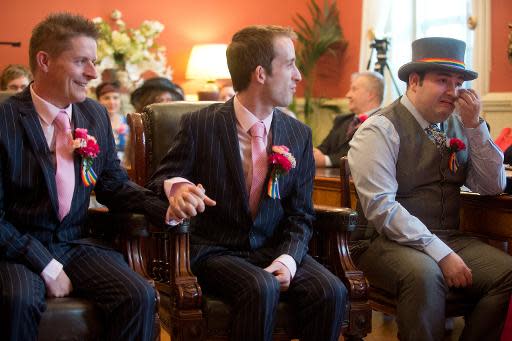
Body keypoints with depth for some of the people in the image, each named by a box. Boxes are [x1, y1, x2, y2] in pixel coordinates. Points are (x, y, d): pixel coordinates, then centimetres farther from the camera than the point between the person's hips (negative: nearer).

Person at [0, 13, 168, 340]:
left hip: (76, 242, 4)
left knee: (141, 296, -20)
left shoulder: (96, 115, 5)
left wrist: (166, 209, -9)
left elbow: (113, 184, 10)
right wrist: (47, 266, -16)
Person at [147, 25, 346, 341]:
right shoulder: (201, 125, -6)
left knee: (332, 291, -23)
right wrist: (176, 187, -25)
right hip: (215, 250, -3)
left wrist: (288, 258, -14)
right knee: (262, 289, -34)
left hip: (276, 249, 4)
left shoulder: (299, 134, 5)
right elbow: (161, 180, 1)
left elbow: (301, 214, 6)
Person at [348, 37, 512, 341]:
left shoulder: (458, 126, 12)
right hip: (391, 243, -6)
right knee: (424, 274, -37)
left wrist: (475, 125, -2)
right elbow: (380, 207, -16)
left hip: (449, 239, 6)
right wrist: (440, 253, -22)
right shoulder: (380, 130, -7)